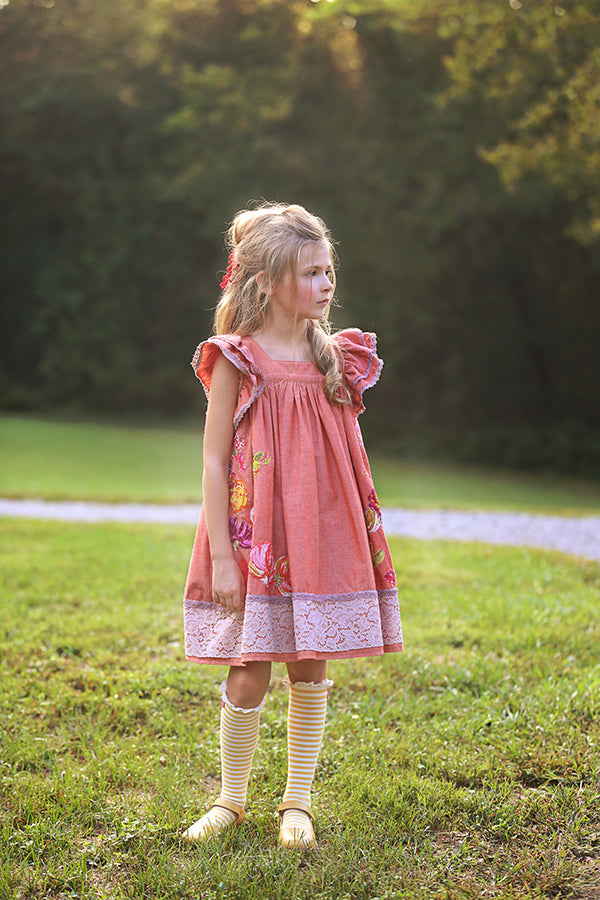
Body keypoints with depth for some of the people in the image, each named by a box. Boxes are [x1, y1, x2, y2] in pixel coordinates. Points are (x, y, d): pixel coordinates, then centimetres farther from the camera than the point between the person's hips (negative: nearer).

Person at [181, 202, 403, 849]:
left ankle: (298, 801, 22)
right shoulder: (237, 360, -6)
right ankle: (231, 799, 22)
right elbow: (214, 461, -6)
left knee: (311, 673, 7)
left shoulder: (332, 358, 8)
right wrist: (221, 554, -11)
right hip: (256, 541, -4)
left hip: (323, 541, 4)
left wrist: (359, 540, 12)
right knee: (248, 674, 1)